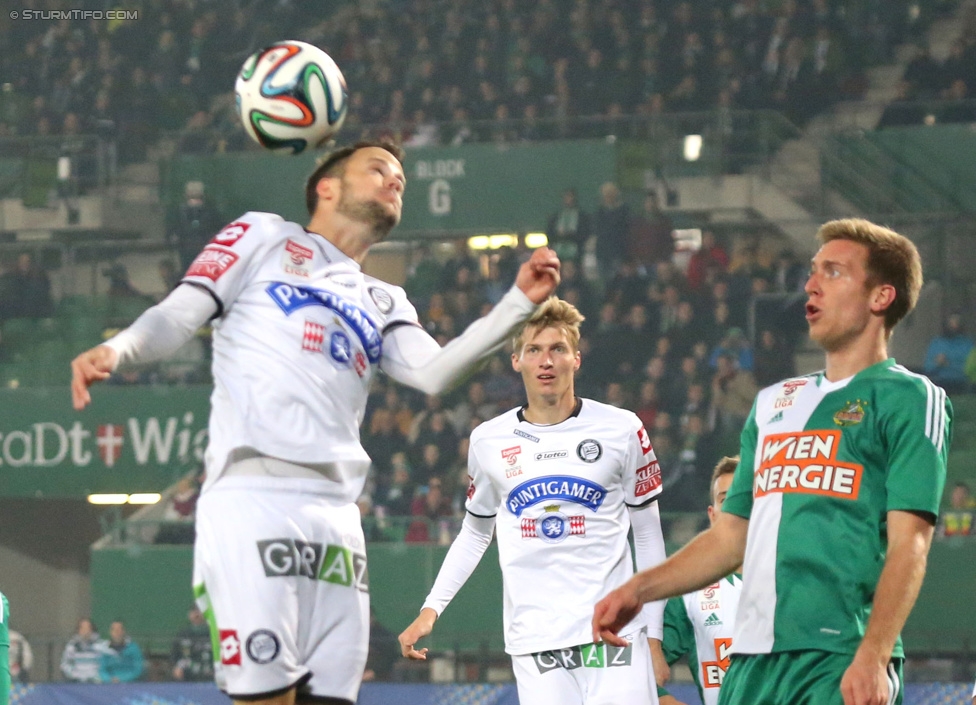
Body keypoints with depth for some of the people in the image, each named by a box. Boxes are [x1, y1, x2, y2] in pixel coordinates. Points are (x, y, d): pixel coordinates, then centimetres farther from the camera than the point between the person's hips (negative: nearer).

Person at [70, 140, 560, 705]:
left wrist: (519, 304, -2)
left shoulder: (383, 304, 28)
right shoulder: (264, 238, 15)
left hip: (336, 516, 6)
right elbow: (178, 317, 6)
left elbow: (433, 373, 9)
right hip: (252, 501, -6)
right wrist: (117, 350, -15)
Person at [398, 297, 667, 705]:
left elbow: (648, 535, 9)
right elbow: (474, 535, 22)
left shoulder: (621, 430, 4)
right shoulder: (488, 441, 9)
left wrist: (653, 633, 5)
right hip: (534, 639, 1)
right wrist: (431, 609, 11)